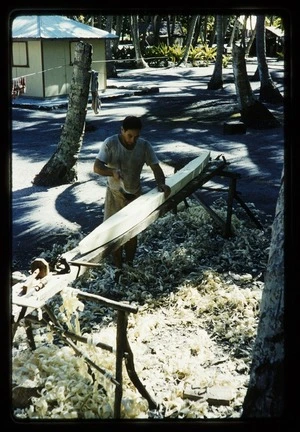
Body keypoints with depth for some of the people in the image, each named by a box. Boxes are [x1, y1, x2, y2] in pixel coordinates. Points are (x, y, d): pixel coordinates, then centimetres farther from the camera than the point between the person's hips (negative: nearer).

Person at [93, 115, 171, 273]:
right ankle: (118, 266, 23)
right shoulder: (110, 143, -20)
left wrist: (161, 184, -35)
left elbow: (155, 167, -15)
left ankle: (130, 262, 34)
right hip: (114, 194, -2)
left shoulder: (144, 146, -14)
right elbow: (97, 167, -23)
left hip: (134, 194, 2)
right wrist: (113, 171, -43)